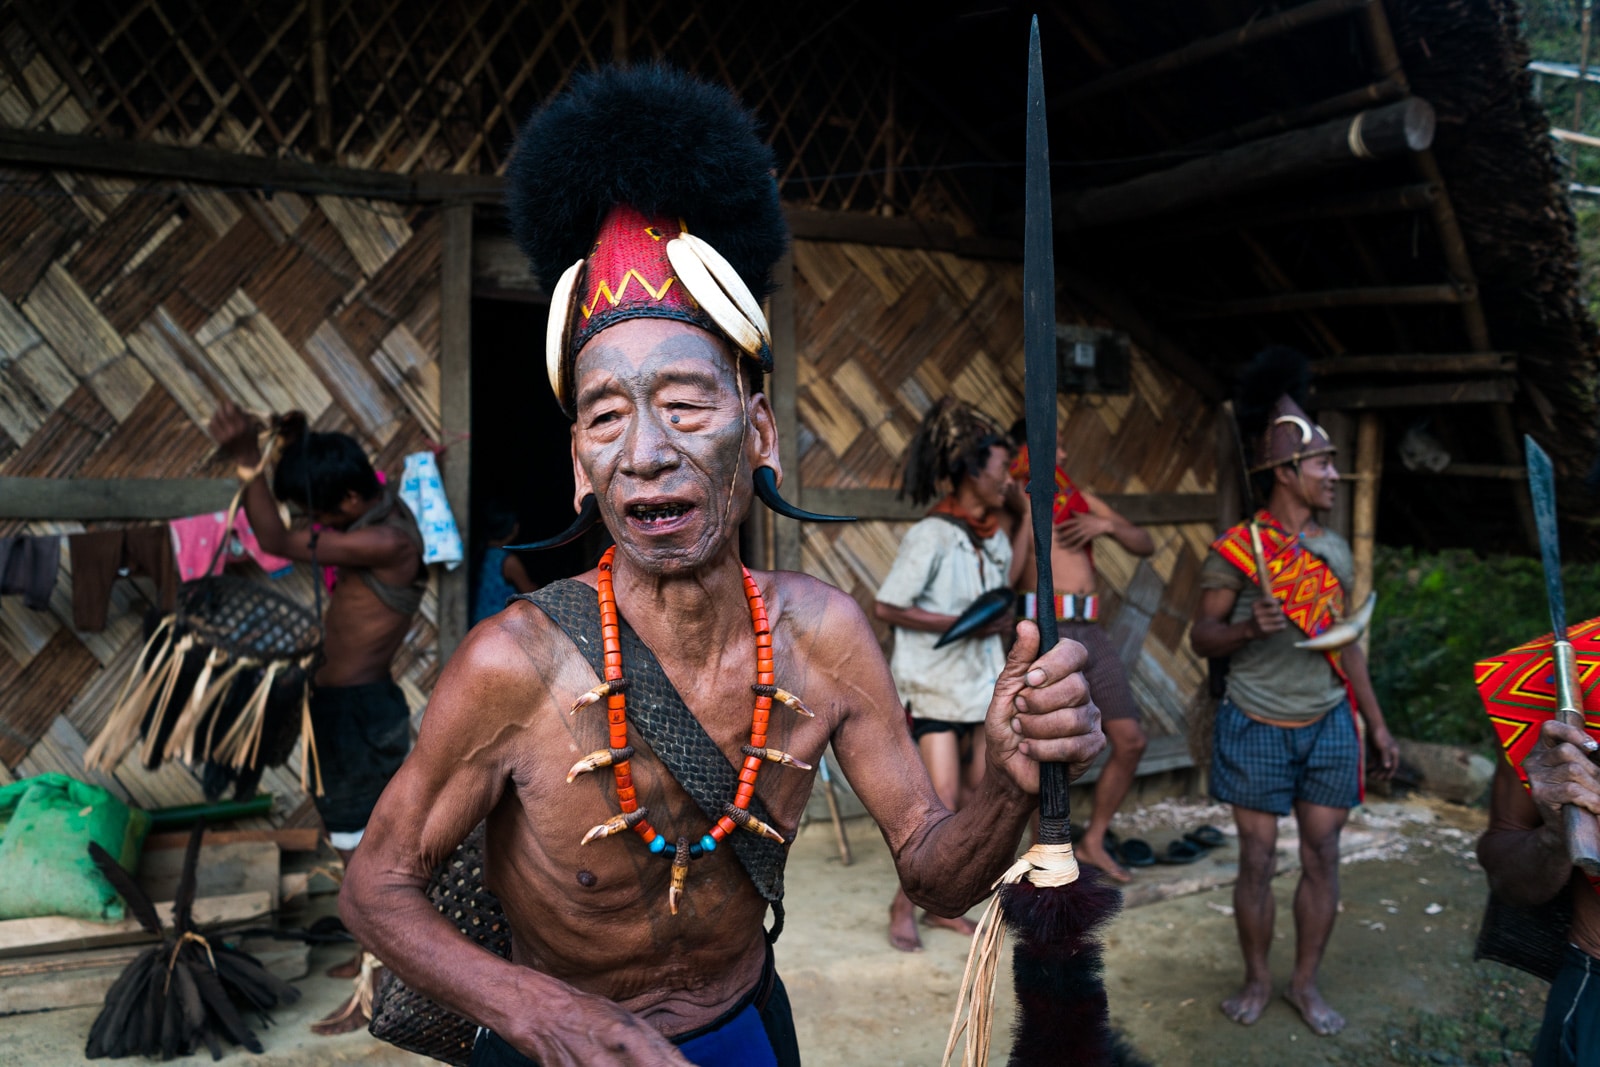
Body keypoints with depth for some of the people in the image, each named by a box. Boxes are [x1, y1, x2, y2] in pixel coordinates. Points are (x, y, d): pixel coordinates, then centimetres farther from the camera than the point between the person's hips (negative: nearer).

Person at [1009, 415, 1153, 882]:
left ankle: (1093, 841, 25)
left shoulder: (1083, 502, 20)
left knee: (1131, 741, 9)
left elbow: (1146, 545, 15)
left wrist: (1106, 525, 0)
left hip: (1091, 633, 7)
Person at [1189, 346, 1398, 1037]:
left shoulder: (1334, 551, 6)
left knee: (1322, 858, 7)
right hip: (1256, 727, -4)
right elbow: (1201, 637, -5)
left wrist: (1376, 720, 13)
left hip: (1328, 724, 4)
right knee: (1257, 860, 6)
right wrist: (1249, 627, -25)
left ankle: (1305, 982, 24)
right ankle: (1256, 980, 23)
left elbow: (1345, 641, 14)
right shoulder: (1237, 549, -9)